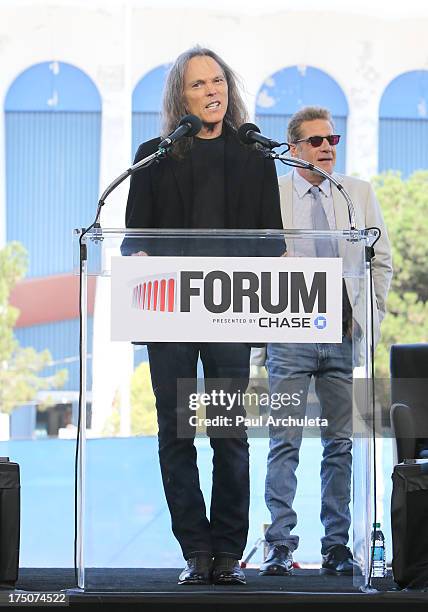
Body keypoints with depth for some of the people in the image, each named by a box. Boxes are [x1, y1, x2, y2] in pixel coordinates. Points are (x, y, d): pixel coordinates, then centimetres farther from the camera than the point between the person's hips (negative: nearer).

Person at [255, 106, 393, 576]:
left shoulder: (359, 193, 9)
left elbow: (381, 260, 13)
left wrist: (371, 321, 5)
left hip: (345, 336, 2)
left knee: (340, 444, 4)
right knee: (284, 443, -4)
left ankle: (336, 545, 8)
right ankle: (280, 545, -1)